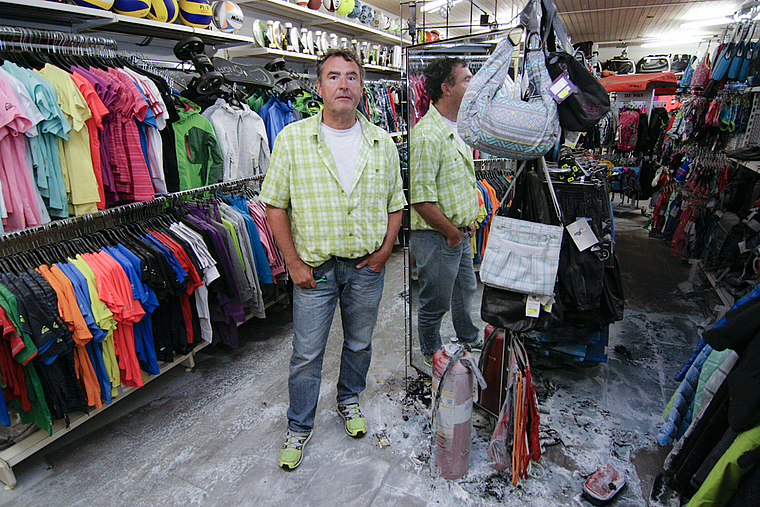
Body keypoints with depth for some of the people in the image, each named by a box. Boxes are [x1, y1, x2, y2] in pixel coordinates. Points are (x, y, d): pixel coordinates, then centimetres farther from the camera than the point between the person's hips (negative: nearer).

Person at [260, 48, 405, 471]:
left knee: (360, 343, 18)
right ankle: (299, 427, 30)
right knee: (307, 353, 8)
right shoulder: (292, 139, -6)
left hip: (367, 266, 3)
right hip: (315, 266, -2)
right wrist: (294, 262, -7)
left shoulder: (383, 143, 2)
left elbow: (395, 204, 9)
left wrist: (384, 252, -2)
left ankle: (349, 400, 46)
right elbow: (275, 205, -4)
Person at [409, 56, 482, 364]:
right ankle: (432, 356, 33)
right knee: (435, 304, 10)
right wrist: (452, 233, -16)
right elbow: (422, 199, -27)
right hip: (437, 238, -9)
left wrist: (468, 221, 13)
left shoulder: (457, 129, 10)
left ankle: (469, 337, 52)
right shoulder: (427, 135, -23)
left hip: (460, 234, 10)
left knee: (465, 290, 27)